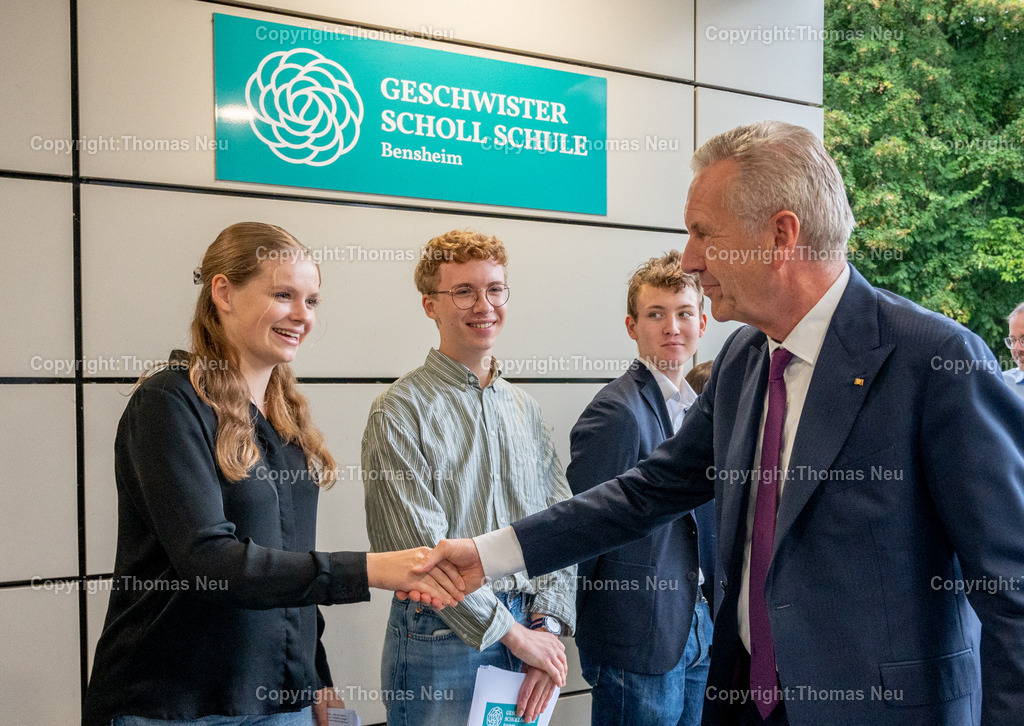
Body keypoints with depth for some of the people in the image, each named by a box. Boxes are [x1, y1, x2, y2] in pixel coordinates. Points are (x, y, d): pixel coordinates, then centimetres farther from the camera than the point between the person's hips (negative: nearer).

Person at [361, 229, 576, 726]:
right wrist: (512, 633, -13)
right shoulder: (400, 411, -8)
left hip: (529, 638, 5)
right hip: (442, 642, -5)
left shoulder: (524, 409, 11)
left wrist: (549, 626, -5)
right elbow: (418, 547, -14)